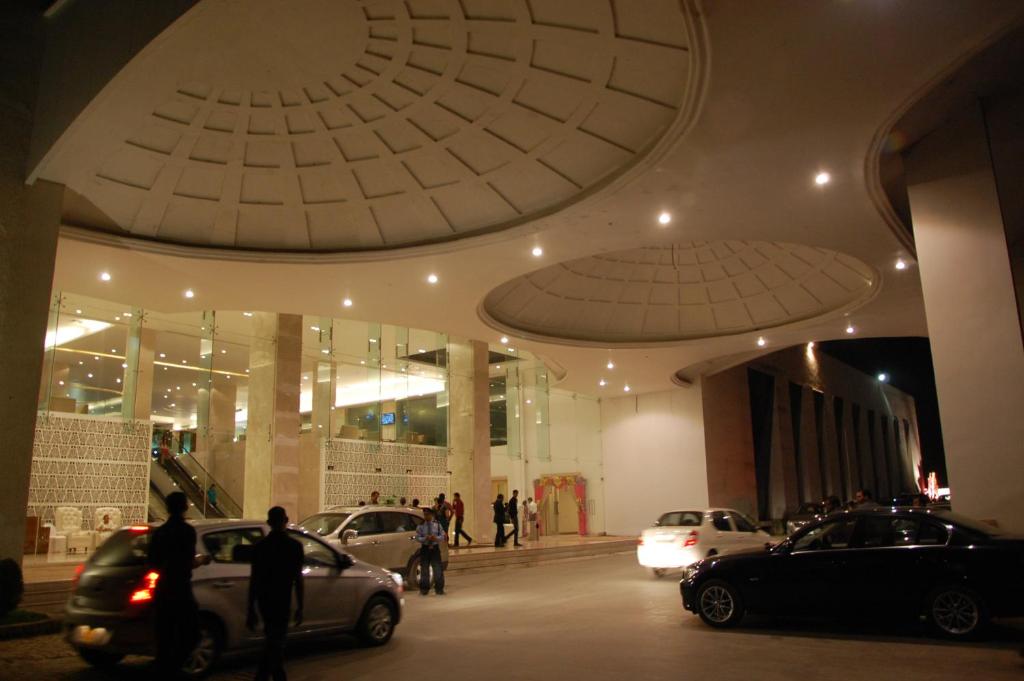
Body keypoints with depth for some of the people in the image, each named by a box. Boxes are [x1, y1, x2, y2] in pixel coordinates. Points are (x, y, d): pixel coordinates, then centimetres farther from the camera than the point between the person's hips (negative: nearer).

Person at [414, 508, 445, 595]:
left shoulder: (437, 525, 2)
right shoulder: (420, 526, -2)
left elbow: (442, 536, 3)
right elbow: (418, 538, -3)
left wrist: (436, 538, -17)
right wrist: (425, 538, -20)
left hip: (435, 548, 1)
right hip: (425, 548, 0)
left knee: (438, 570, 1)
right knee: (424, 570, 5)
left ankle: (439, 589, 13)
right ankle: (424, 589, 18)